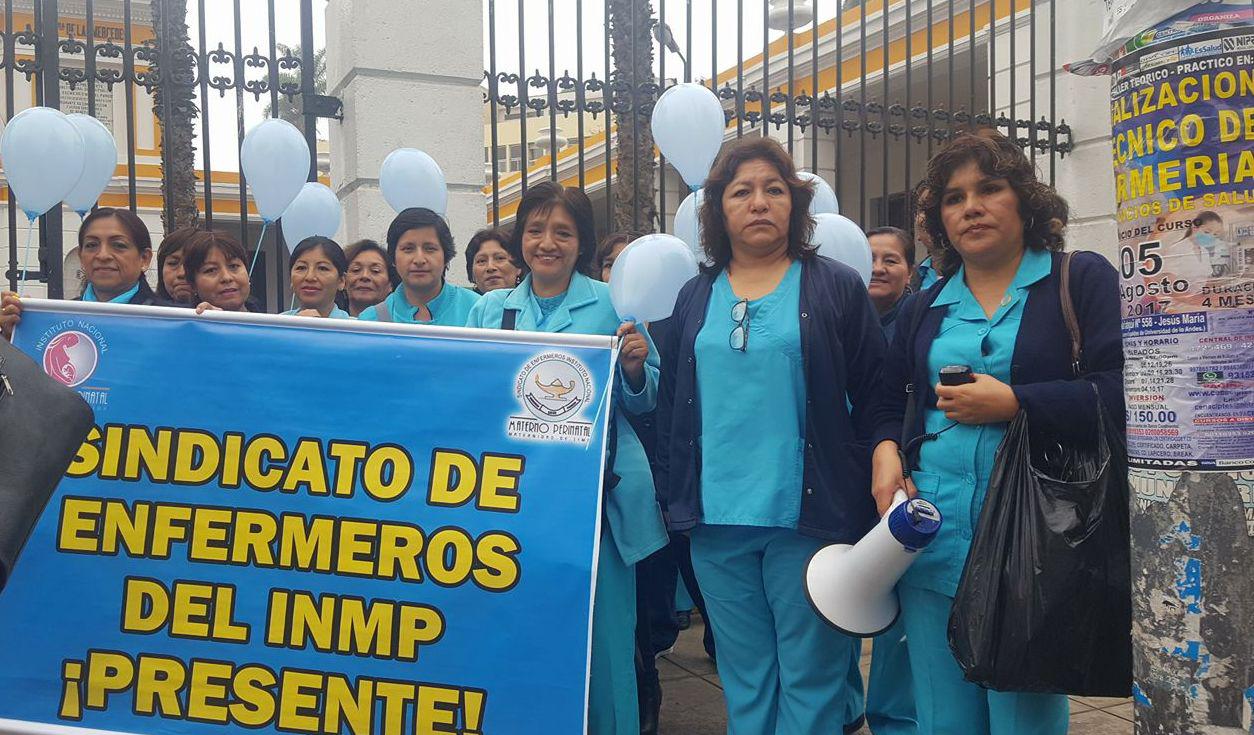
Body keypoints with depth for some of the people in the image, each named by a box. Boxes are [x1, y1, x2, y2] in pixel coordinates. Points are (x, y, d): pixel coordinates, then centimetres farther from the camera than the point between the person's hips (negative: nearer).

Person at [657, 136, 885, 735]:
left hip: (807, 516, -3)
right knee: (743, 679, 14)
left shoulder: (837, 289, 1)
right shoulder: (695, 298, 11)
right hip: (716, 520, 3)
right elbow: (670, 405, 13)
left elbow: (874, 400, -1)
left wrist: (865, 505, -5)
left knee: (810, 678, 7)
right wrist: (675, 497, 7)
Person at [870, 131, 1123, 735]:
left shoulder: (1082, 279, 1)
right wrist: (885, 452, 0)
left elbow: (1123, 391, -10)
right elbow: (889, 401, 21)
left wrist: (1011, 403, -14)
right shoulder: (923, 310, 15)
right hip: (931, 534, 5)